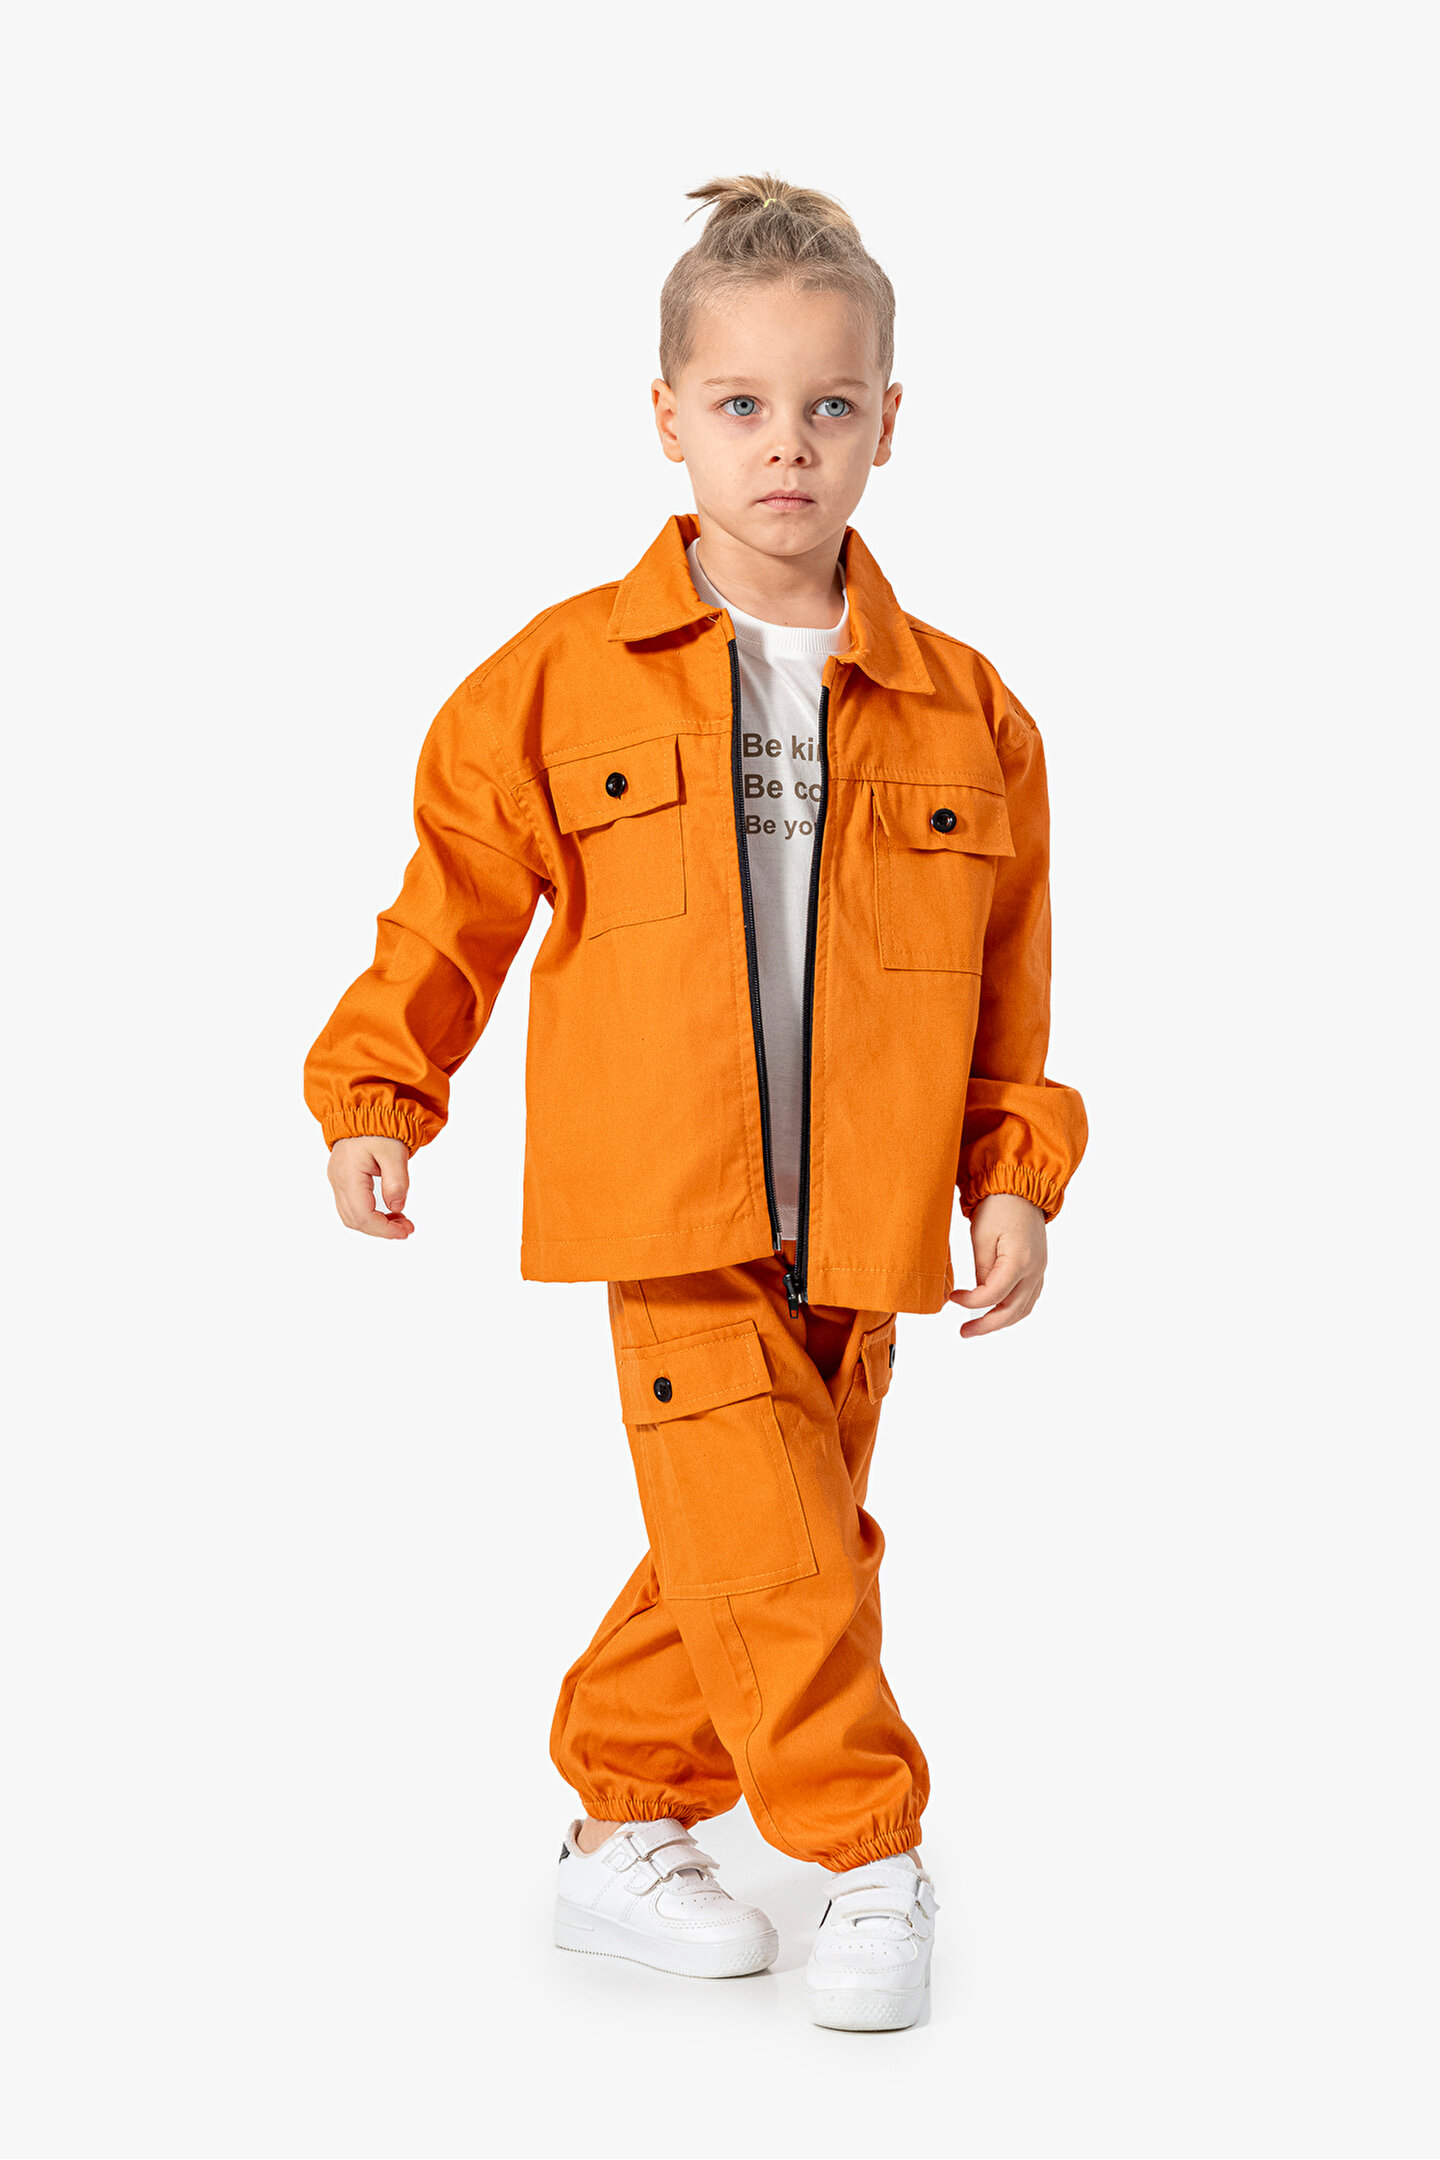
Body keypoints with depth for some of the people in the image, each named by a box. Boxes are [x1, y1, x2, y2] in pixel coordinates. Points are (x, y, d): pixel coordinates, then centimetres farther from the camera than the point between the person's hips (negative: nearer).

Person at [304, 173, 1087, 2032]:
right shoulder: (558, 679, -2)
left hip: (858, 1233, 3)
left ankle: (623, 1830, 31)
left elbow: (1008, 978, 9)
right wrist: (373, 1097, 0)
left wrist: (1015, 1179, 3)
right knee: (769, 1550, -10)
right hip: (668, 1212, -3)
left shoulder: (961, 715, 4)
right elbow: (453, 904, 5)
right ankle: (870, 1862, 9)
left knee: (762, 1554, 12)